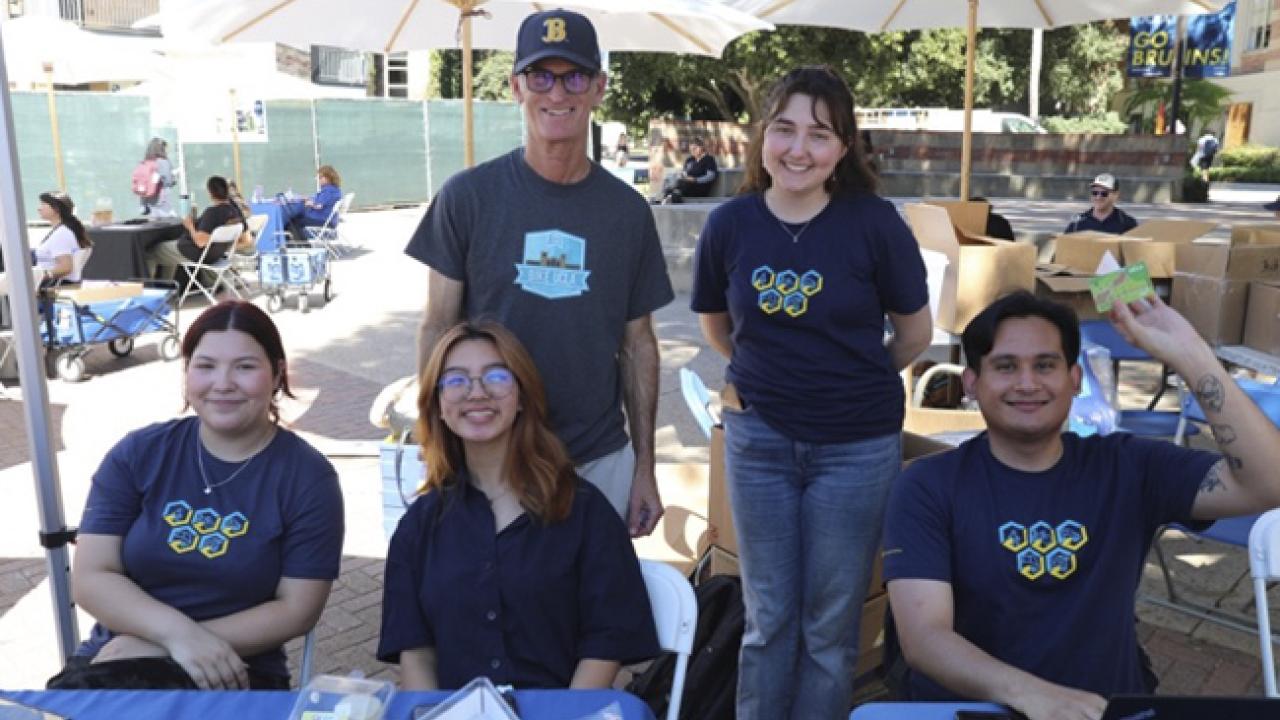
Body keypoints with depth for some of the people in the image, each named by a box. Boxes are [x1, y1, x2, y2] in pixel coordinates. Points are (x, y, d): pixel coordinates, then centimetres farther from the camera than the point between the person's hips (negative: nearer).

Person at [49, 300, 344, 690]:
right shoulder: (137, 453, 1)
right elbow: (91, 577, -2)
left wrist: (162, 647, -14)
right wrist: (180, 634, -20)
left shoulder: (308, 477, -6)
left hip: (229, 676, -1)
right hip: (114, 658, 2)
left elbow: (297, 609, -8)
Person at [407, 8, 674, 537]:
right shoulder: (468, 196, -6)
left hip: (601, 463, 2)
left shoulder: (627, 211, 1)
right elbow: (437, 329, -1)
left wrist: (644, 468, 5)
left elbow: (637, 344, 5)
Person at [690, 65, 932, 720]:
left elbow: (916, 331, 1)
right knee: (768, 618, 14)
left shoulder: (874, 223, -12)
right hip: (758, 439, 2)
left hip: (858, 444, -1)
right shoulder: (729, 224, -6)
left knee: (830, 625, 11)